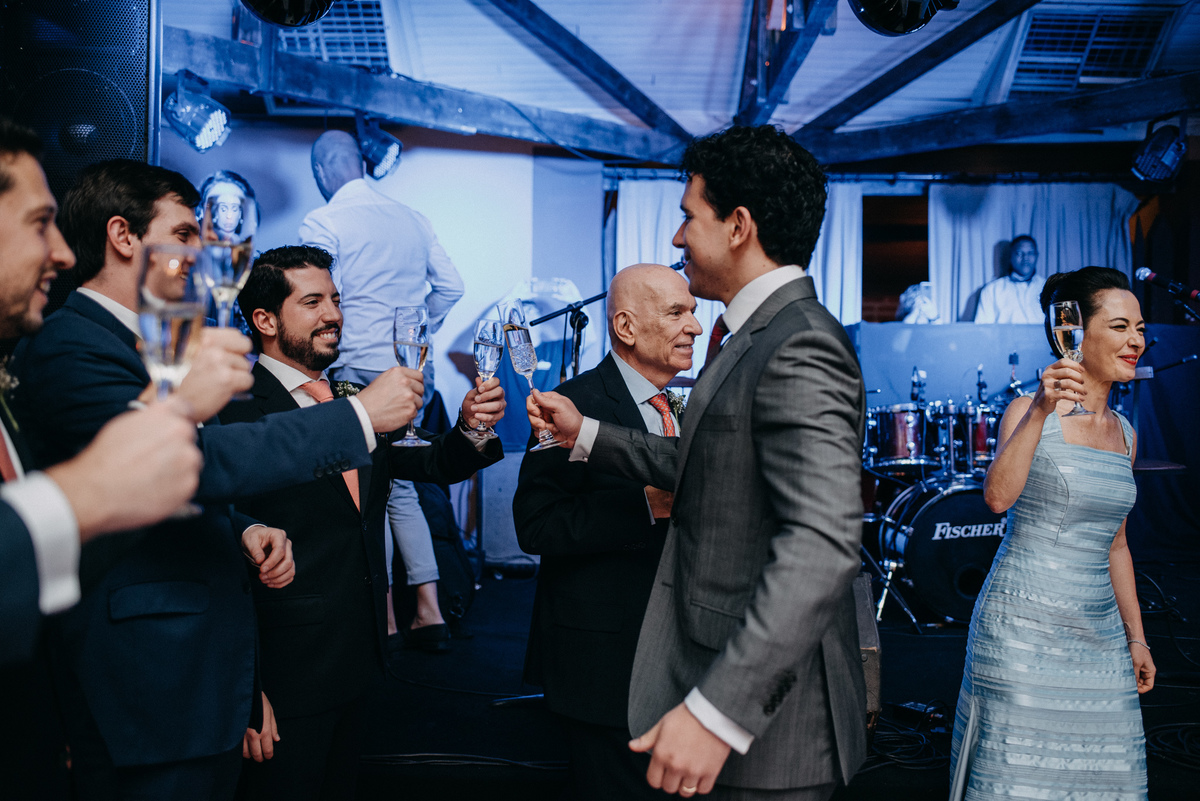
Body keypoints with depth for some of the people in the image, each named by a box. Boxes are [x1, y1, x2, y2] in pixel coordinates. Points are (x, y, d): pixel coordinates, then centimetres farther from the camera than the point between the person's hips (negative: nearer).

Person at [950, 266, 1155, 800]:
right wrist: (1041, 411, -34)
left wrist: (1136, 637, 19)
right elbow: (998, 496, -25)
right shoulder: (1028, 412, -6)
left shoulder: (1124, 432, 12)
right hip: (1024, 629, -6)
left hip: (1100, 636, 6)